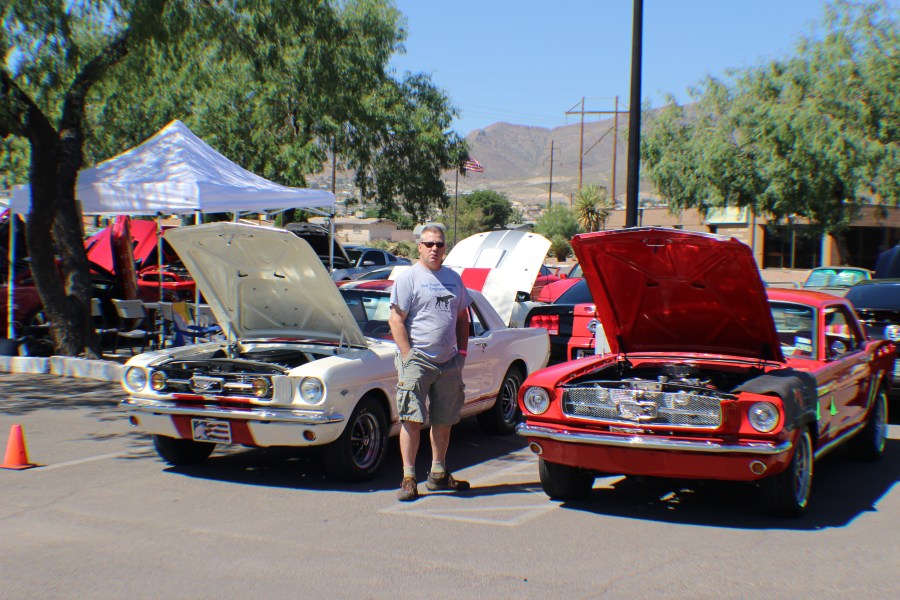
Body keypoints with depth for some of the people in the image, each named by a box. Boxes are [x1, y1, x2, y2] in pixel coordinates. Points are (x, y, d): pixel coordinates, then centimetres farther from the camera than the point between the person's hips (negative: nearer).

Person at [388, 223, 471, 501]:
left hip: (449, 362, 6)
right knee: (412, 420, -7)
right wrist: (408, 356, -15)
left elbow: (462, 318, 22)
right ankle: (409, 478, -3)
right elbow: (396, 320, -8)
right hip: (417, 361, -6)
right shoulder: (408, 277, -4)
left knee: (444, 421, 12)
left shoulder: (453, 278, 14)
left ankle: (438, 474, 25)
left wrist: (462, 350, 11)